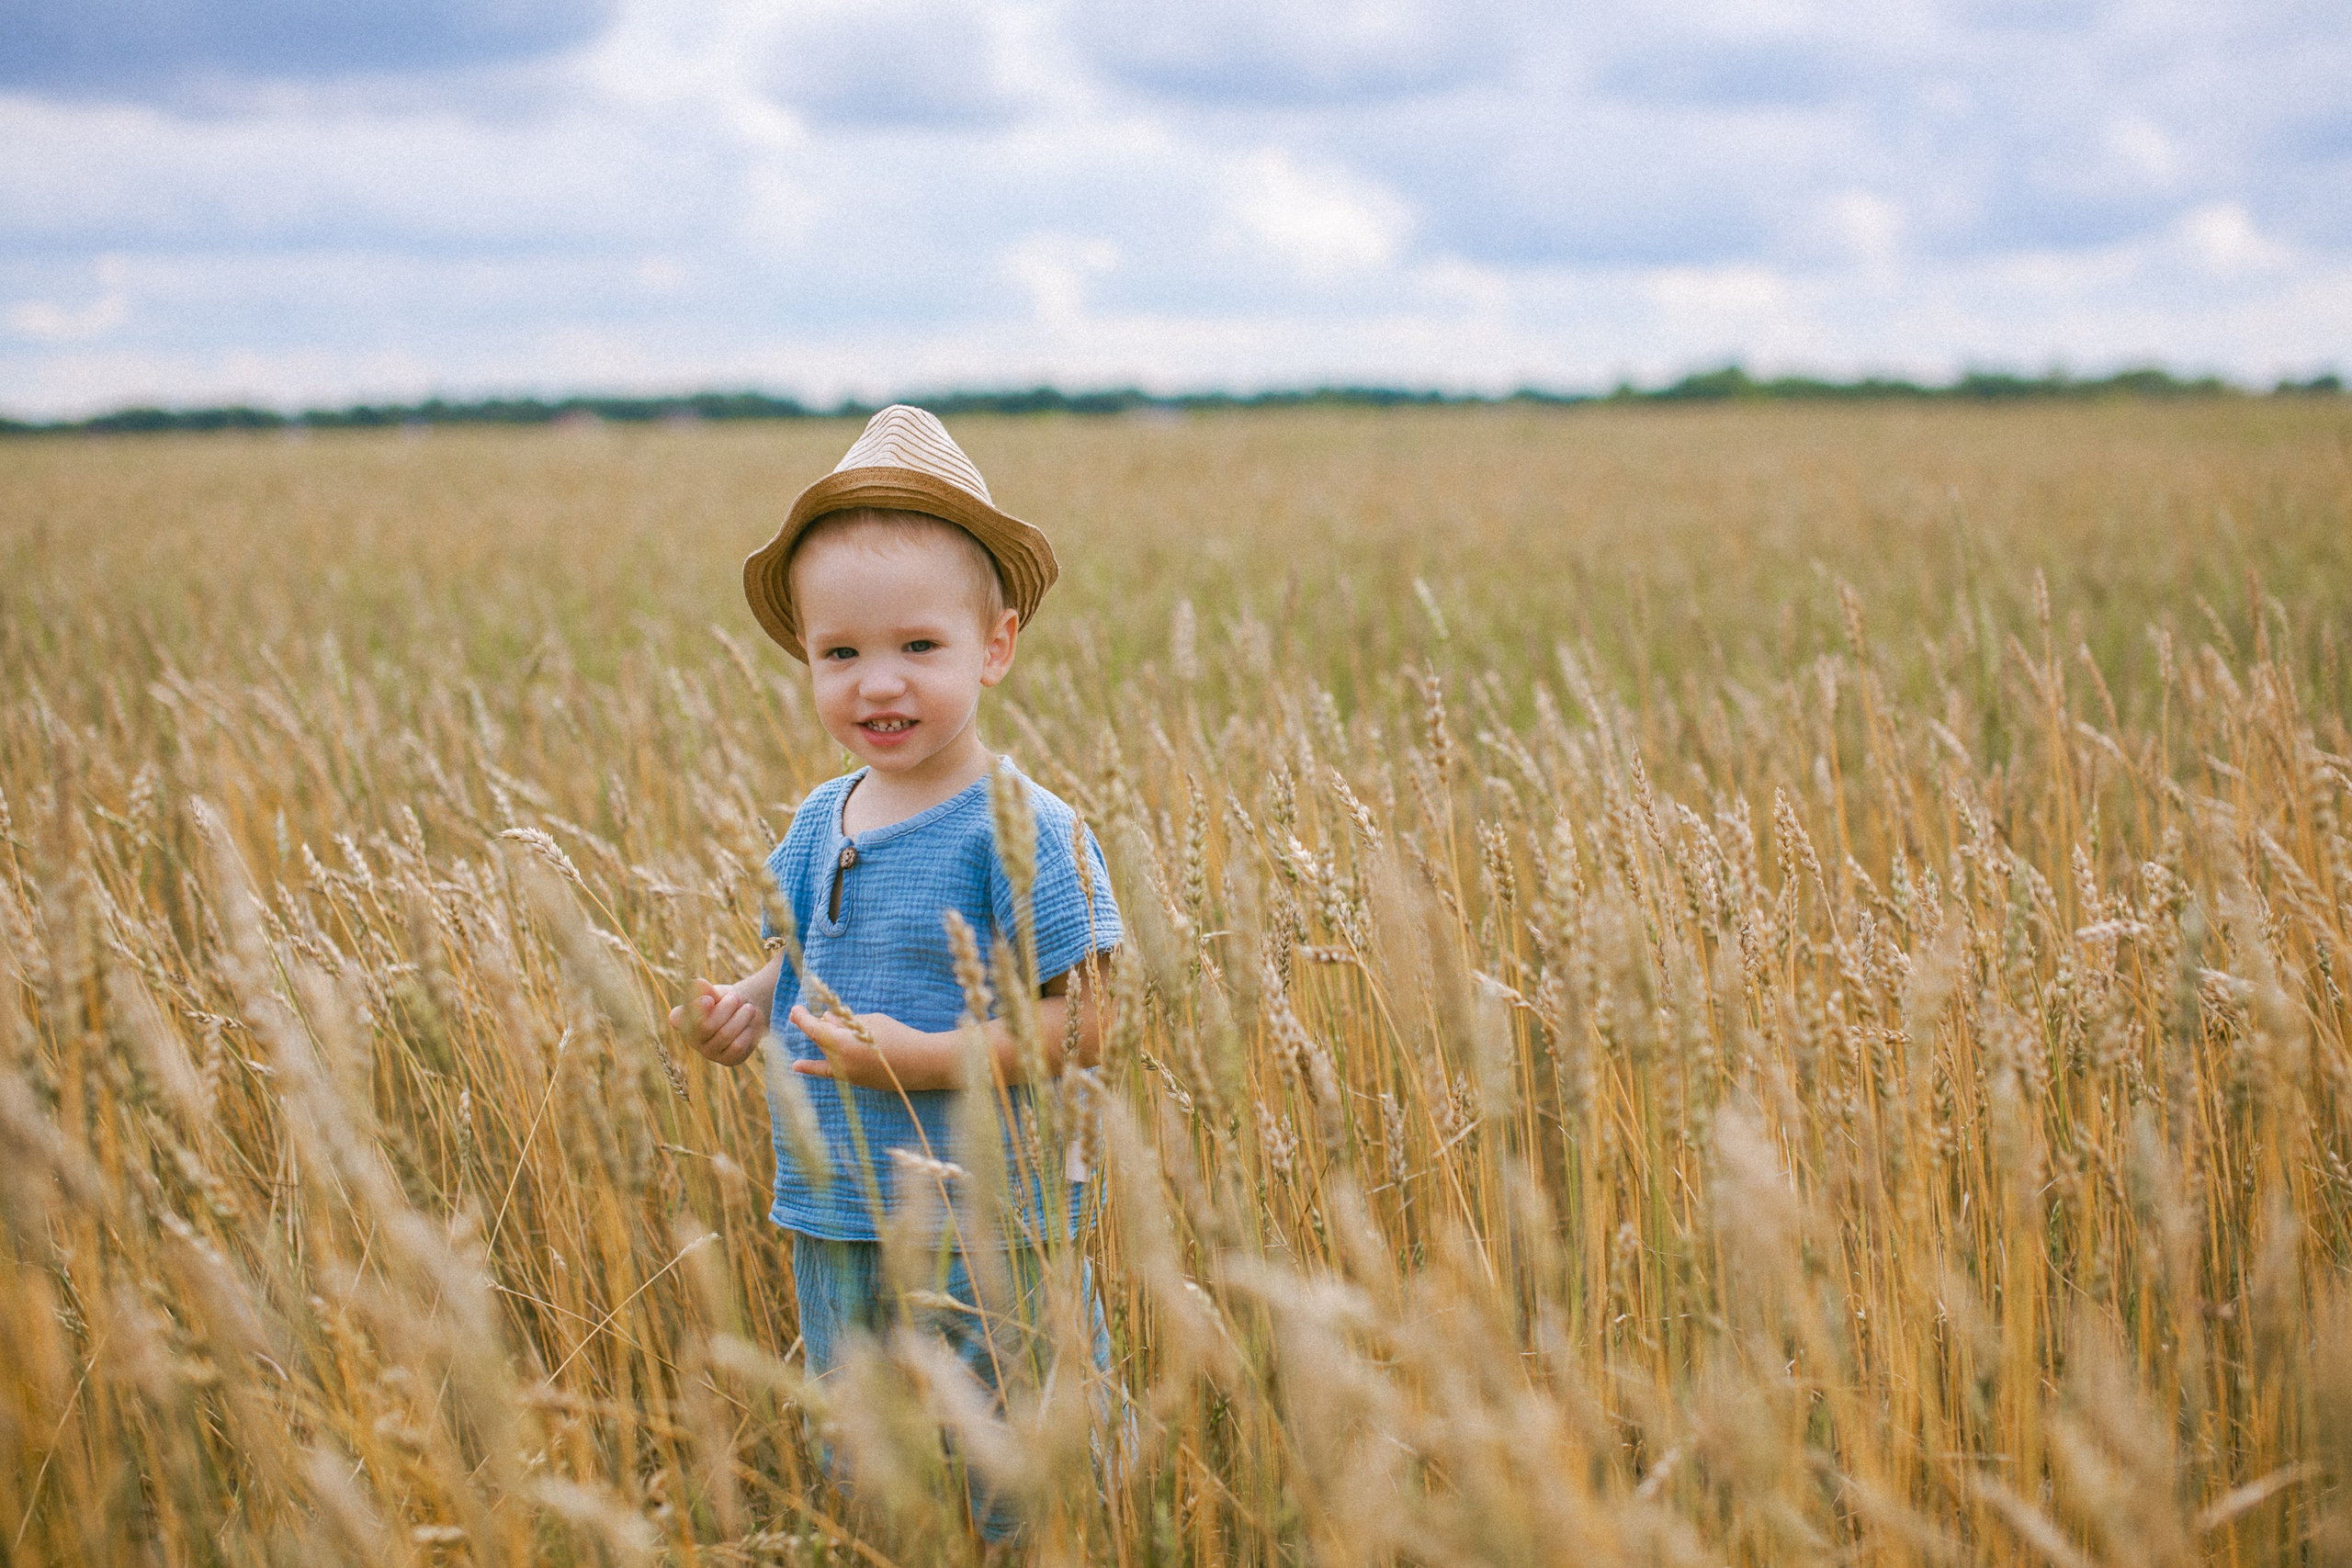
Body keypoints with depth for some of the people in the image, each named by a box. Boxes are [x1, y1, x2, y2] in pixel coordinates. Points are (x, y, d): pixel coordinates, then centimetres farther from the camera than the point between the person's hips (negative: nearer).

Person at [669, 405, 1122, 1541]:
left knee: (1023, 1491, 4)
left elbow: (1078, 1022, -16)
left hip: (983, 1225, -6)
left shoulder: (1020, 831, -15)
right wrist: (746, 1006, 0)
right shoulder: (816, 825, 5)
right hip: (830, 1222, 7)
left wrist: (927, 1059, -24)